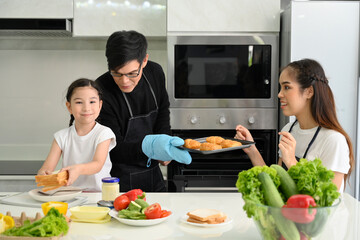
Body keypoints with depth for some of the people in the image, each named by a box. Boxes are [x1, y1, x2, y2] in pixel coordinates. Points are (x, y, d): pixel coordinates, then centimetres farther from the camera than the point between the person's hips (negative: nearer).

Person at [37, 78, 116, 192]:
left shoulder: (103, 133, -2)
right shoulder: (62, 136, 6)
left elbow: (98, 164, -18)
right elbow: (47, 167, -2)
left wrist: (78, 169, -40)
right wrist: (43, 174, -27)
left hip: (98, 194, -3)